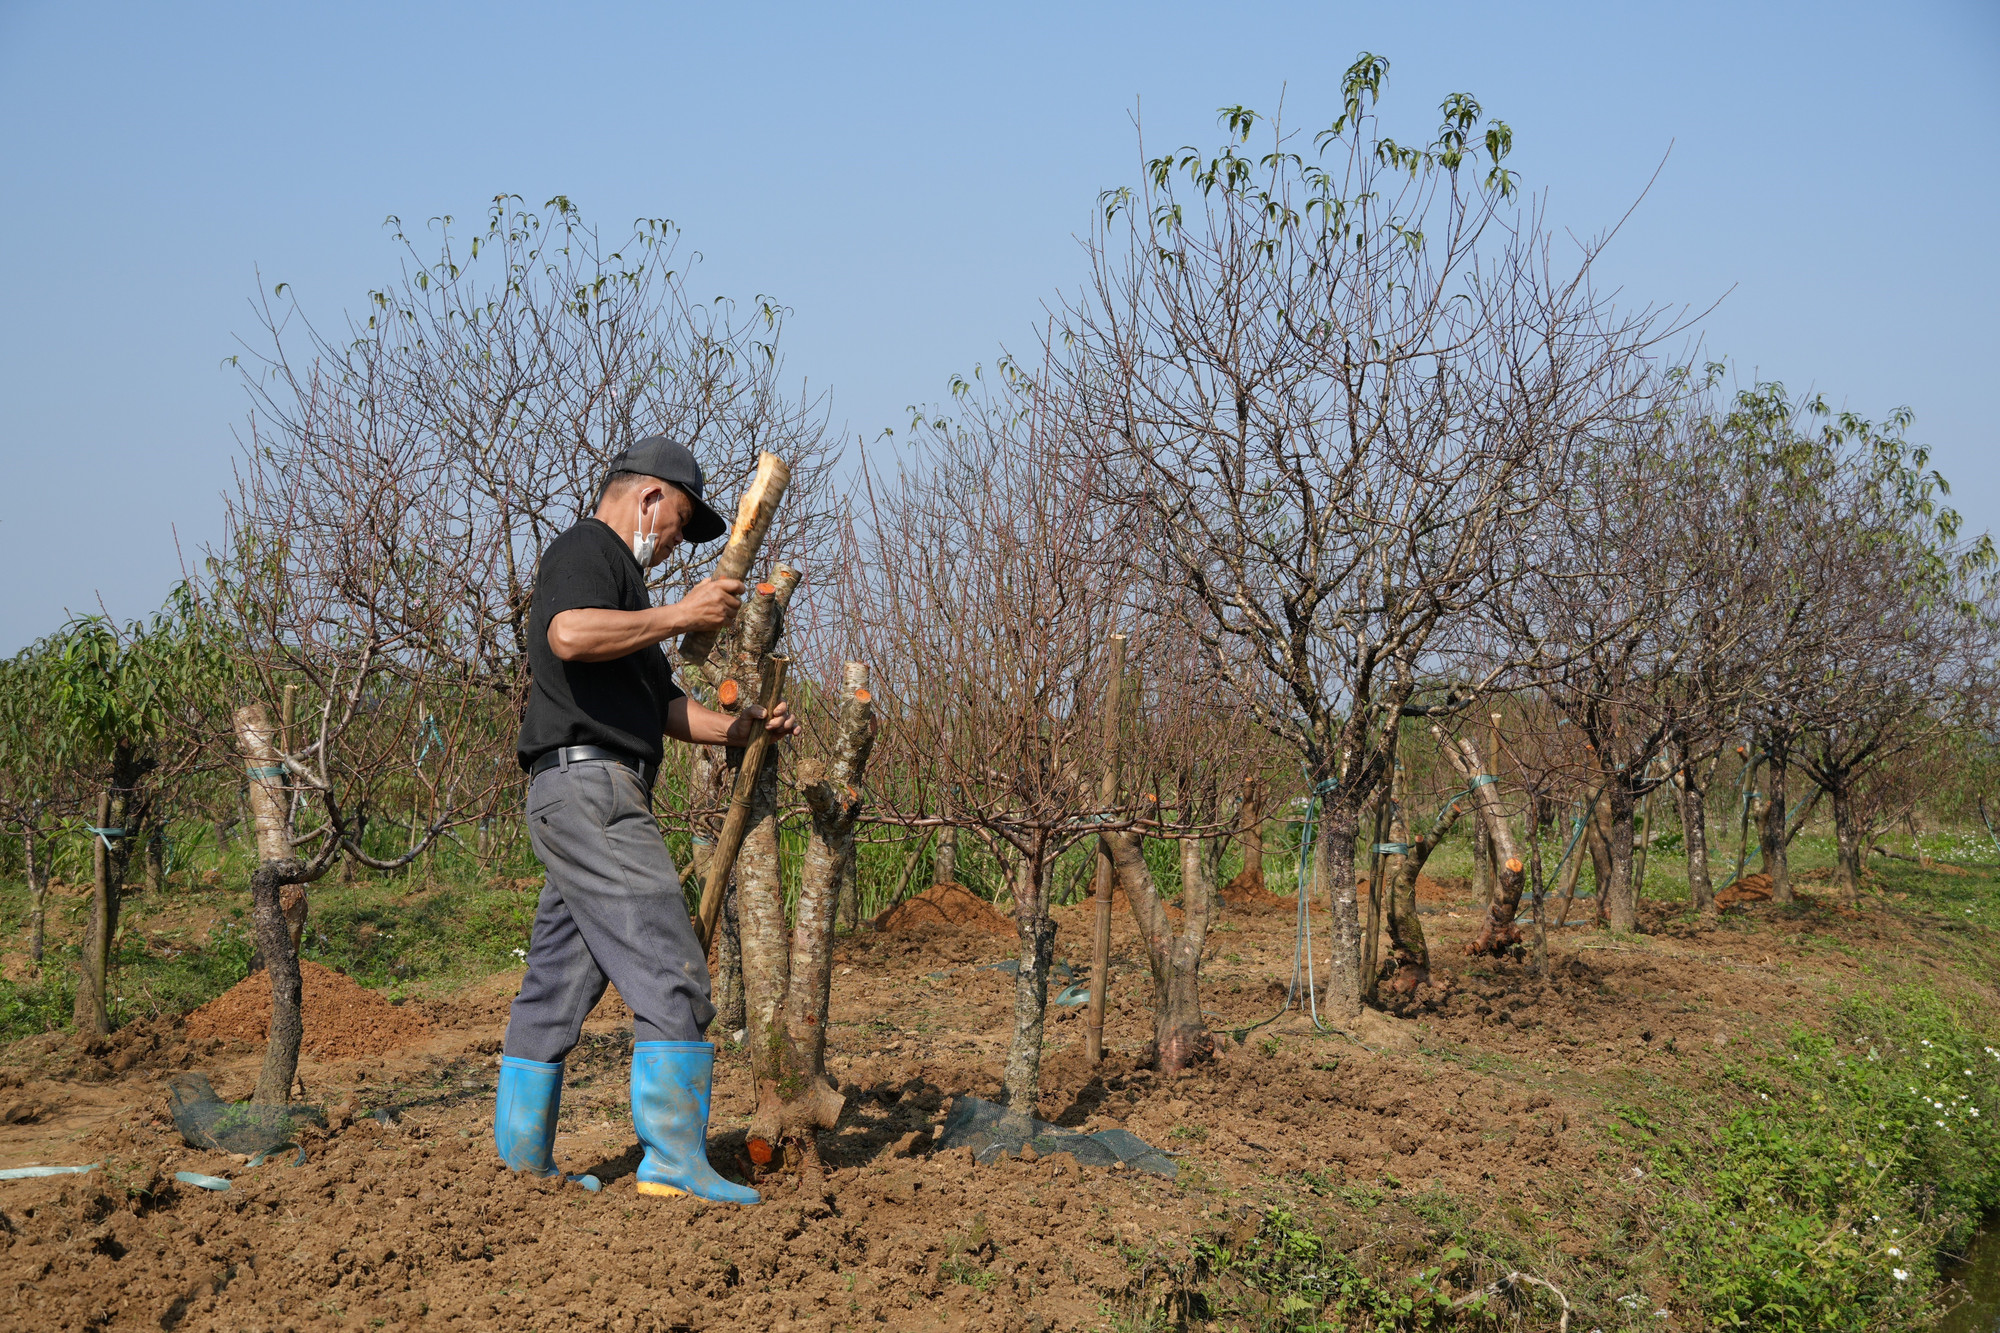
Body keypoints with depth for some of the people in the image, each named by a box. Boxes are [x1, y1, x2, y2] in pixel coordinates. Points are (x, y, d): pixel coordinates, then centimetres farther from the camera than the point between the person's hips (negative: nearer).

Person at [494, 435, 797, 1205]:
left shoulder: (618, 576, 30)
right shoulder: (587, 549, -3)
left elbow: (666, 707, 30)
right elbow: (569, 635, -26)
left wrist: (742, 729, 17)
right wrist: (682, 615, -18)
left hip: (580, 799, 11)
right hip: (589, 784, -11)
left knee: (557, 983, 11)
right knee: (670, 973, -13)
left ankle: (522, 1159, 15)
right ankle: (674, 1161, -14)